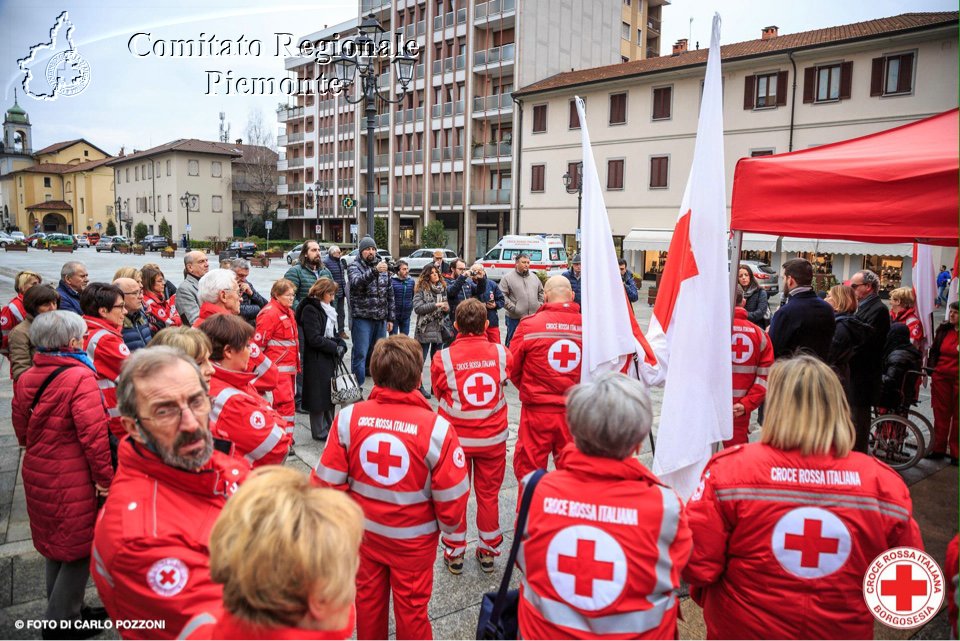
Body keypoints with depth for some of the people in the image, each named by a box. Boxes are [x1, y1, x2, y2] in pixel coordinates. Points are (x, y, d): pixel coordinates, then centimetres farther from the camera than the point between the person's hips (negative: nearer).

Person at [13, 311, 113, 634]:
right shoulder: (80, 377, -21)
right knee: (79, 546, 8)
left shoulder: (25, 379, 3)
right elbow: (93, 433, -23)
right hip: (73, 479, -8)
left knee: (55, 541, 22)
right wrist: (104, 477, -15)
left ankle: (63, 609, 37)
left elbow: (22, 431, 12)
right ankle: (62, 620, 16)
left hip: (38, 474, 8)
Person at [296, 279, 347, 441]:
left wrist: (341, 344, -2)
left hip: (330, 359, 9)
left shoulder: (327, 308, 14)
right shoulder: (310, 309, -14)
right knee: (319, 395, 0)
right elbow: (314, 338, -20)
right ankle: (320, 432, 12)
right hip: (316, 361, -9)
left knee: (331, 393, 14)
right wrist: (335, 348, -16)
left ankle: (329, 427, 26)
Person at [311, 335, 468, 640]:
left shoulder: (348, 417, -19)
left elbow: (328, 478, -12)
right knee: (411, 605, 19)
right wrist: (448, 524, 4)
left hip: (364, 529, 3)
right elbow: (451, 493, -18)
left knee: (368, 596, 25)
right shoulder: (436, 427, -26)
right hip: (414, 536, -2)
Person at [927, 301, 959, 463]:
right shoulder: (943, 329, 6)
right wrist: (931, 368, 6)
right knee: (940, 414, 9)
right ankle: (938, 449, 18)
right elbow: (934, 351, 13)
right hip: (941, 377, 4)